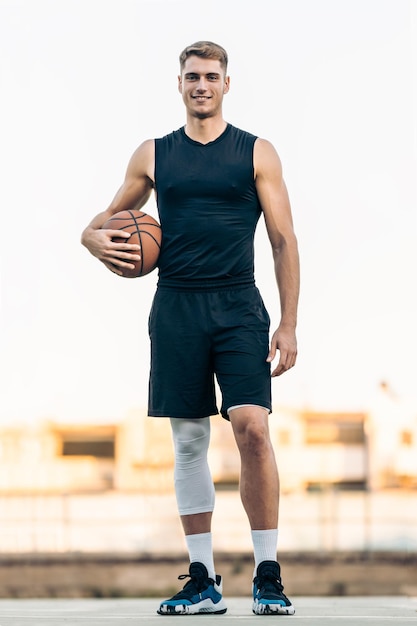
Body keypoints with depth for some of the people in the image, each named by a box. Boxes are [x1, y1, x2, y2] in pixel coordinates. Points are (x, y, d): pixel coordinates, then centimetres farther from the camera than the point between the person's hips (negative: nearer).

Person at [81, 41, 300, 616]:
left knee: (252, 427, -16)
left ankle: (268, 575, -9)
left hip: (239, 309, -2)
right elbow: (107, 219, 21)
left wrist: (288, 325, -4)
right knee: (188, 441, 4)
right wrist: (96, 238, -4)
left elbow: (284, 241, 4)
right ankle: (203, 580, 11)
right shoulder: (154, 155, 12)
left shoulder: (257, 153, 6)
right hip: (176, 309, 2)